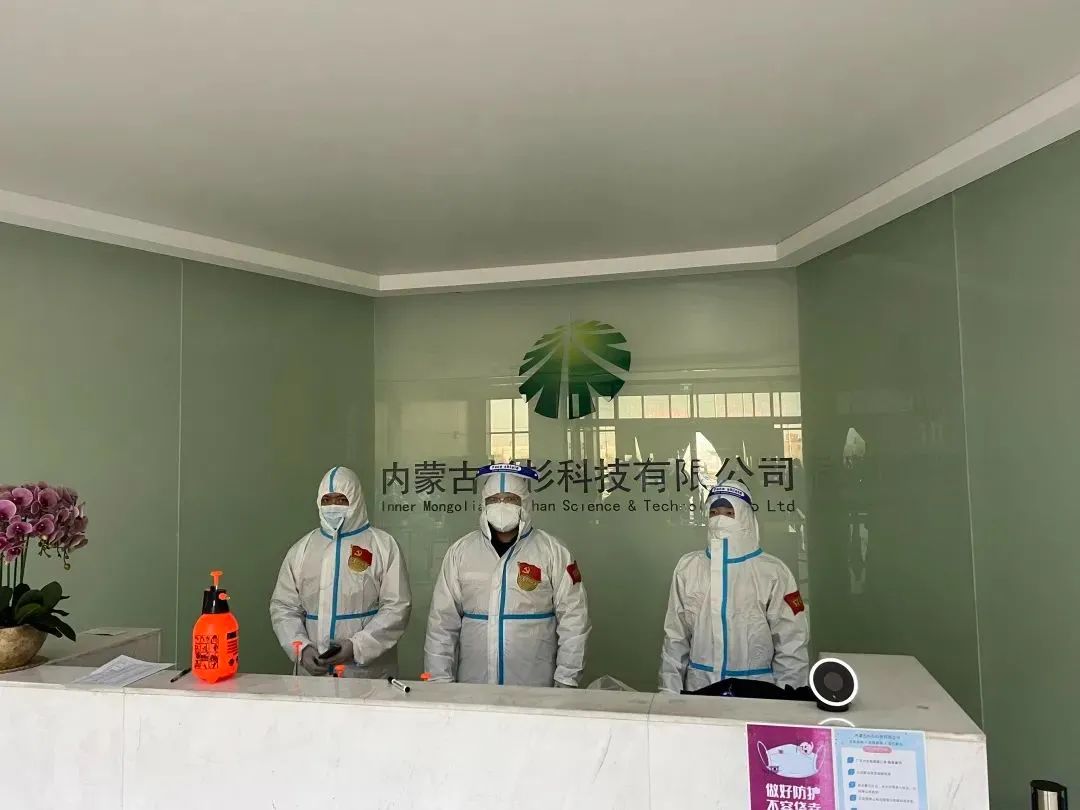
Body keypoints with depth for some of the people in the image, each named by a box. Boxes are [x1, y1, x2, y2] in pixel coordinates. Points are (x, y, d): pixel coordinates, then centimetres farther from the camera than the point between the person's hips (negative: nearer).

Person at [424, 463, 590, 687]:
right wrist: (441, 681, 1)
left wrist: (565, 681, -8)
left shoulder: (553, 552, -5)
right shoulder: (460, 551, 1)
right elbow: (442, 622, 3)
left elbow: (573, 619, -5)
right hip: (471, 686, 2)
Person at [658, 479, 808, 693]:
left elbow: (791, 644, -4)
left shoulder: (773, 571, -5)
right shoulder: (688, 567, 2)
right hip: (698, 689, 2)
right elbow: (675, 636, 5)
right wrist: (669, 692, 2)